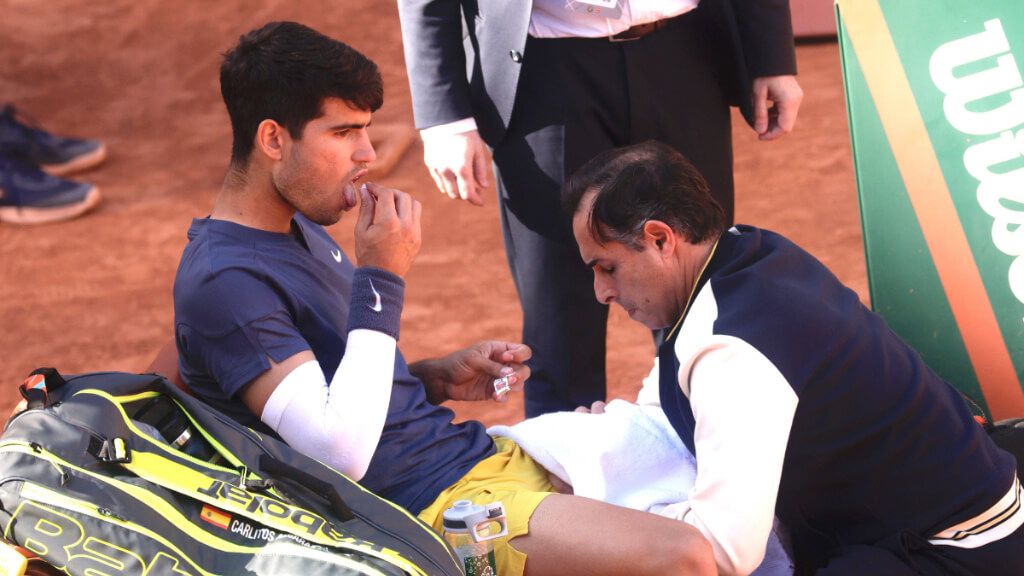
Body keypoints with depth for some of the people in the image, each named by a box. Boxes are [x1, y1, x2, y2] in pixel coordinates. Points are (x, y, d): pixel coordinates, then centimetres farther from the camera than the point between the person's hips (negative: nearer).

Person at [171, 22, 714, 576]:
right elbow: (342, 451, -25)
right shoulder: (223, 282, -17)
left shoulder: (298, 228, 14)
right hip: (427, 507, -10)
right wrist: (380, 278, -19)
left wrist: (440, 378, 8)